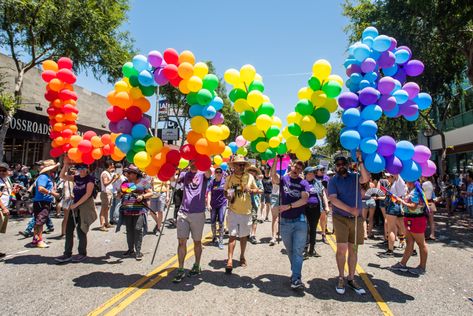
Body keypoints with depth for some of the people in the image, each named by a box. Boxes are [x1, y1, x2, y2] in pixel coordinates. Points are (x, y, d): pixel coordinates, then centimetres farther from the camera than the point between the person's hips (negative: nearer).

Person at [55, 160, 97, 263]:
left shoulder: (90, 178, -7)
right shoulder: (76, 177, 12)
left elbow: (88, 194, -13)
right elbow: (62, 176, 8)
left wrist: (76, 204, -13)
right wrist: (66, 165, -5)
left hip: (86, 206, -6)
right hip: (75, 206, 7)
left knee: (81, 230, -2)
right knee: (68, 229, 3)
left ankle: (82, 253, 13)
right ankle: (67, 254, 10)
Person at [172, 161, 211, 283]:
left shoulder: (202, 174, 1)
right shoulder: (184, 174, 12)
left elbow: (208, 173, -21)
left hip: (198, 213, -2)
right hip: (183, 213, 2)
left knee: (197, 241, 11)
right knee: (182, 241, 0)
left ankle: (197, 266, 28)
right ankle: (180, 270, 9)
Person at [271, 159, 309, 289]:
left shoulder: (303, 183, 2)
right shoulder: (283, 179, 4)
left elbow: (304, 199, -11)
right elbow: (273, 174, -17)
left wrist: (288, 206, -18)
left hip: (300, 221, -2)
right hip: (285, 221, 2)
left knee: (298, 251, -5)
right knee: (290, 250, 15)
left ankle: (296, 279, -3)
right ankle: (295, 272, 32)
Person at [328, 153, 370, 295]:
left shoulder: (354, 176, 8)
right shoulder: (333, 181, 2)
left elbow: (366, 178, -15)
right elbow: (333, 199, -10)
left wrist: (360, 161, -20)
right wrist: (350, 209, -19)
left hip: (356, 218, 2)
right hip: (341, 218, -2)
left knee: (353, 249, 8)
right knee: (342, 248, -8)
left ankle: (351, 279, 20)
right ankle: (341, 278, 11)